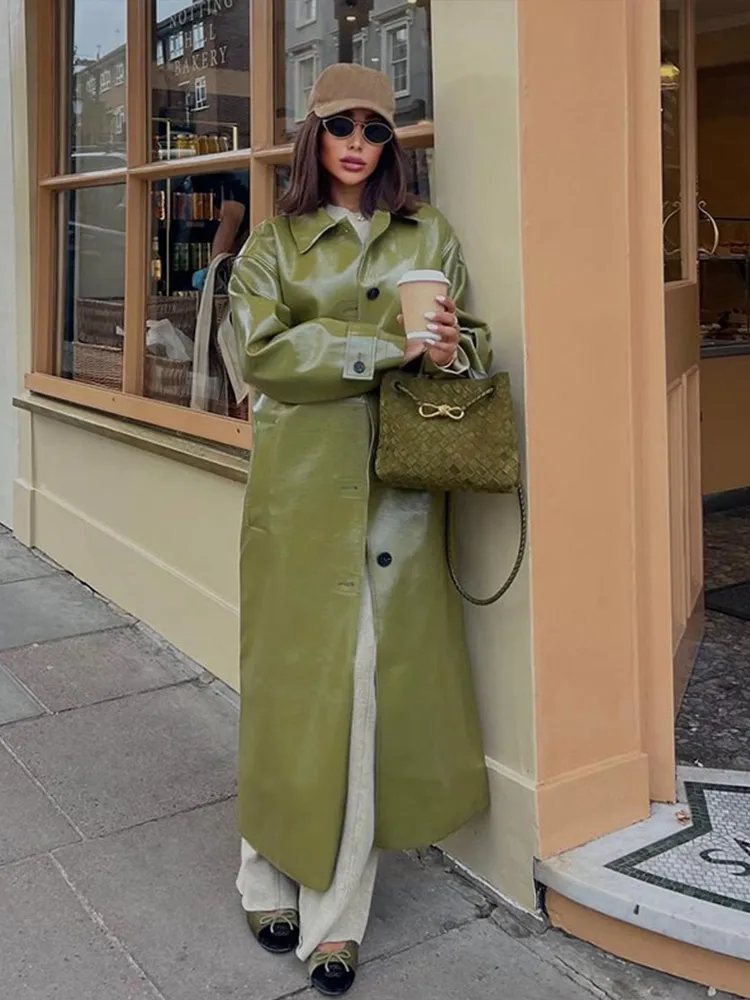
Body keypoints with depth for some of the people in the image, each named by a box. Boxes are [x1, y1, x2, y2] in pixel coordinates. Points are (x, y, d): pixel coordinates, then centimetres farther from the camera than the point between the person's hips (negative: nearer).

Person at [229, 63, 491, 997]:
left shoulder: (430, 236, 14)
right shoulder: (274, 242, 9)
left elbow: (471, 344, 14)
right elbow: (264, 352, -6)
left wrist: (450, 348, -11)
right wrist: (390, 348, -14)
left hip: (397, 480, 1)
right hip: (301, 480, -1)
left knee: (374, 686, 0)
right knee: (296, 678, 2)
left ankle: (336, 914, 11)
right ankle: (274, 880, 21)